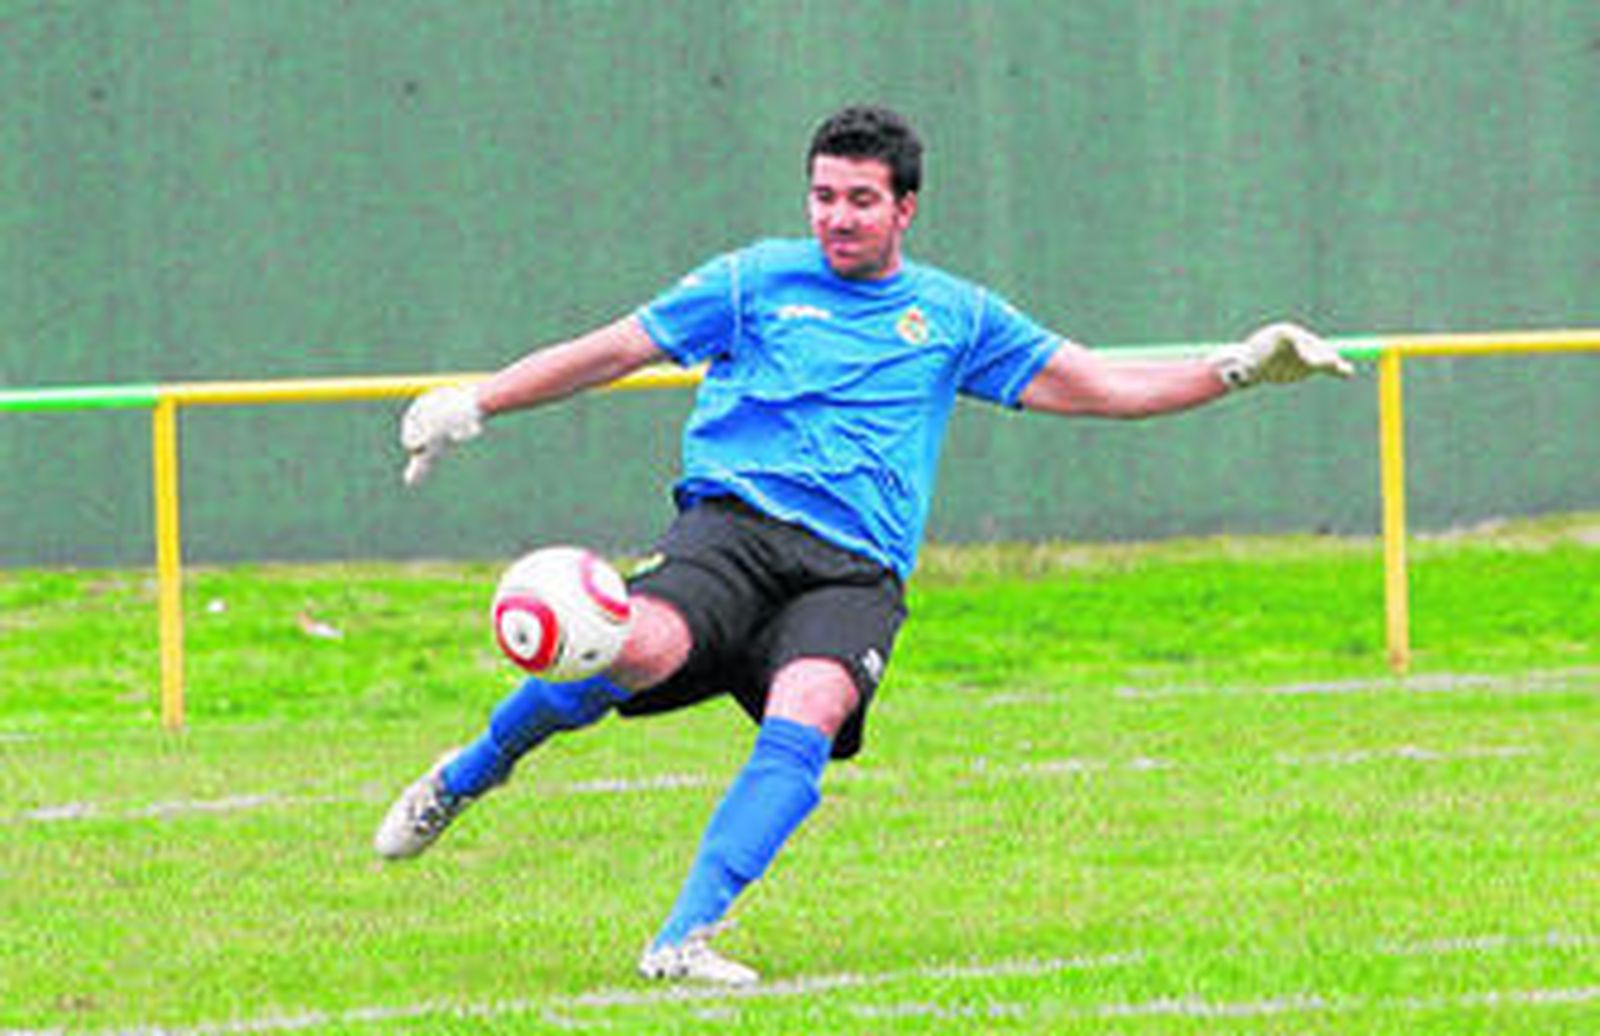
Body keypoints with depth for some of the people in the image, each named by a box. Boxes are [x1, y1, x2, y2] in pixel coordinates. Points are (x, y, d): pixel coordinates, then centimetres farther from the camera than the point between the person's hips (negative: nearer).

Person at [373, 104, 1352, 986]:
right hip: (735, 517, -1)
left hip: (855, 569, 1)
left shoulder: (956, 316, 20)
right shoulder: (756, 282, 15)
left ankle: (685, 938, -31)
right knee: (642, 649, -32)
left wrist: (1241, 367, 12)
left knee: (807, 713, -31)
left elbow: (1100, 387, 21)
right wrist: (473, 404, 11)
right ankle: (472, 773, -3)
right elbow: (612, 349, 17)